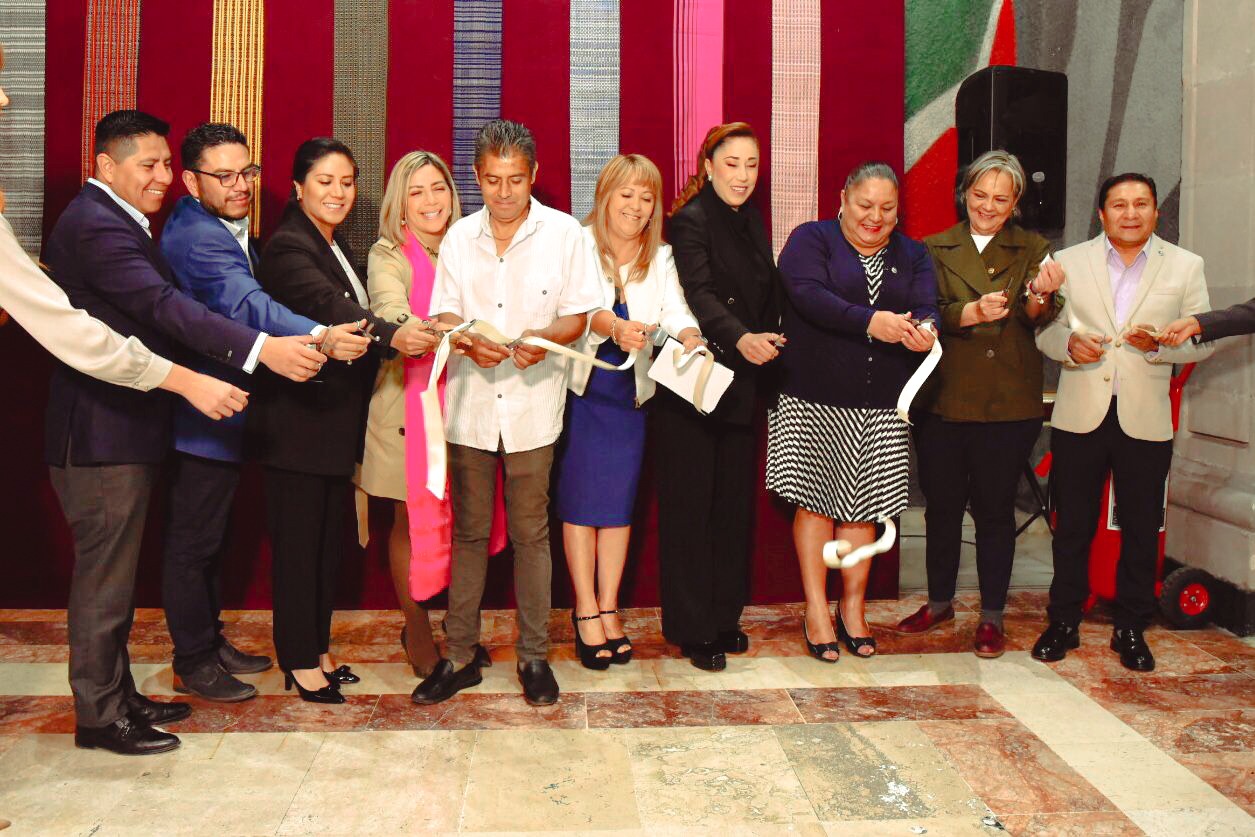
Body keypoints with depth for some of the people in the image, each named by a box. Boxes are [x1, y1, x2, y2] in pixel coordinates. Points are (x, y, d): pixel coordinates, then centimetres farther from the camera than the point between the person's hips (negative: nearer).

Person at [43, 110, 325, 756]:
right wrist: (264, 348, -39)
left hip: (121, 430, 11)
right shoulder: (95, 225, -17)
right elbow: (165, 307, -30)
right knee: (104, 577, 0)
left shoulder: (113, 222, 17)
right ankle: (99, 715, 13)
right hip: (101, 435, -11)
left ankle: (116, 696, 30)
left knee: (114, 573, 17)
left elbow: (153, 310, 19)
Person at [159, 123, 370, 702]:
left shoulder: (224, 228, 12)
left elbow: (243, 301, 14)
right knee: (192, 541, 3)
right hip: (204, 415, -10)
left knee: (211, 535, 20)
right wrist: (319, 338, -53)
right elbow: (247, 304, -38)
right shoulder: (196, 236, -22)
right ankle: (192, 664, 17)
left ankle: (209, 640, 35)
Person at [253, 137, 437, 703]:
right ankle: (300, 662, 12)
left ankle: (318, 648, 26)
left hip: (338, 418, 9)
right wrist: (391, 335, -47)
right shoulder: (286, 247, -13)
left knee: (330, 539, 14)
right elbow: (329, 307, -31)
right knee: (297, 542, 1)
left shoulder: (337, 248, 16)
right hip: (298, 418, -9)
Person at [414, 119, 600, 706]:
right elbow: (444, 312, 7)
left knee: (530, 534, 4)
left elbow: (577, 315, 1)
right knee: (468, 531, 8)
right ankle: (460, 653, 19)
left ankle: (533, 654, 17)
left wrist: (543, 339, -20)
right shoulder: (459, 236, 8)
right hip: (469, 401, 2)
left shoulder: (563, 233, 1)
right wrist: (467, 340, -16)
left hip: (532, 403, -2)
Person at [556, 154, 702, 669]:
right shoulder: (578, 245, -5)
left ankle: (608, 608, 19)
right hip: (579, 387, -3)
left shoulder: (660, 258, 7)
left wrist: (690, 337, -32)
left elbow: (675, 310, -10)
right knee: (581, 500, 1)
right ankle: (586, 611, 10)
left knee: (619, 504, 8)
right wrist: (616, 327, -41)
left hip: (629, 392, 4)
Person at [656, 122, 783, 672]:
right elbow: (699, 295, -26)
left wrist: (766, 345, 3)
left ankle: (724, 618, 24)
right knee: (690, 507, -1)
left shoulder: (751, 221, 14)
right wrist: (741, 338, -41)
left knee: (735, 503, 11)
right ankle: (692, 630, 9)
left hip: (741, 384, 8)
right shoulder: (691, 220, -10)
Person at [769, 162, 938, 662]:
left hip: (880, 405, 3)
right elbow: (808, 295, -16)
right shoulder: (811, 240, 2)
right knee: (814, 501, -1)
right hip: (813, 399, -3)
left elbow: (927, 307, 0)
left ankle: (852, 610, 20)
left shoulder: (912, 255, 15)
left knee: (864, 505, 6)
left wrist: (924, 331, -25)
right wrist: (871, 321, -28)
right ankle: (816, 611, 11)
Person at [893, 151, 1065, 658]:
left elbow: (1038, 321, -6)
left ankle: (992, 616, 19)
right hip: (943, 400, 1)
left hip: (1009, 405, -1)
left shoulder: (1032, 250, 8)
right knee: (941, 504, 11)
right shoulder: (935, 249, 9)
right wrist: (973, 313, -23)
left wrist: (1040, 296, -27)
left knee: (995, 509, 6)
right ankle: (939, 603, 29)